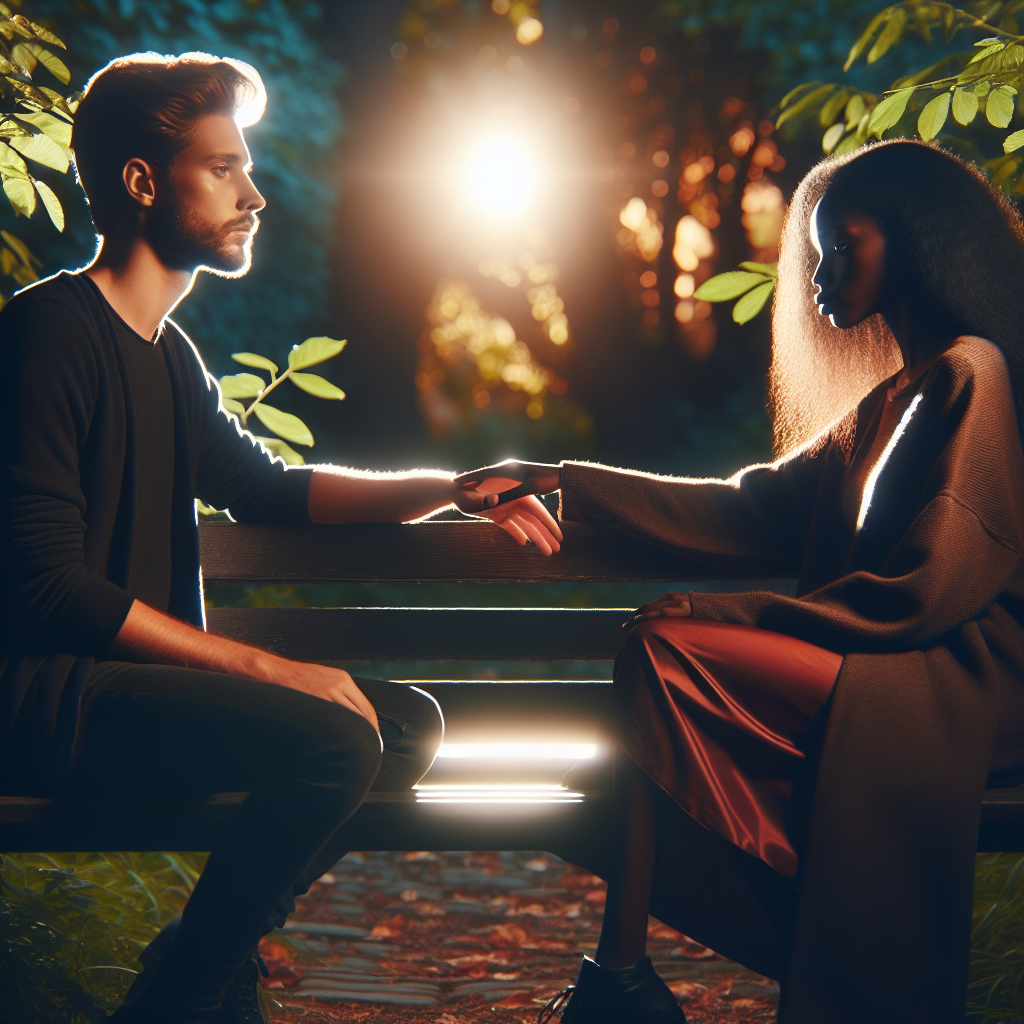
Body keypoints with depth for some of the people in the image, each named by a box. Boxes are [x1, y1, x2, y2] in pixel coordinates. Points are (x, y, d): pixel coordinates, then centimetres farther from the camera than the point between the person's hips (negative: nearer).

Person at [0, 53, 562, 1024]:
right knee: (332, 738, -26)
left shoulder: (169, 356, 15)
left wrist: (450, 488, 17)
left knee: (408, 718, 4)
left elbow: (266, 487, 29)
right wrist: (267, 668, -20)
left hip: (134, 676, 9)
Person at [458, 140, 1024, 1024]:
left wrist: (717, 615, -14)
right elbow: (760, 513, 15)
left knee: (663, 651, -19)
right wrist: (568, 482, 10)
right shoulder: (901, 395, 20)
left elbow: (921, 593, -18)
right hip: (894, 666, 9)